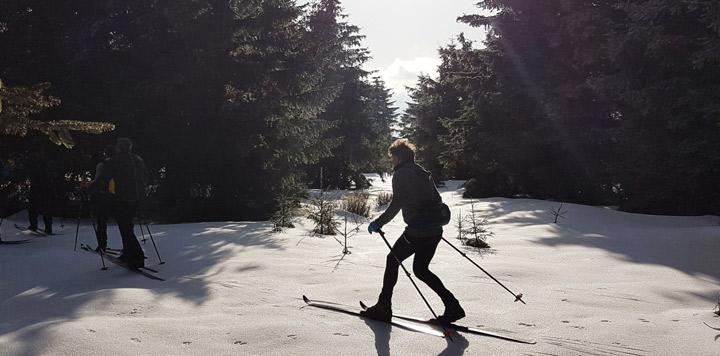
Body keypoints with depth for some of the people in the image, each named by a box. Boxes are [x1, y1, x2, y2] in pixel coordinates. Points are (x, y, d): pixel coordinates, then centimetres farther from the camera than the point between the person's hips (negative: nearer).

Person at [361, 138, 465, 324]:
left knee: (392, 260, 11)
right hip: (435, 231, 8)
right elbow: (437, 200, 21)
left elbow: (396, 204, -15)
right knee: (420, 269, 17)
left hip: (416, 232, -8)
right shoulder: (423, 173, 18)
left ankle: (383, 307, 14)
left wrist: (378, 223, -8)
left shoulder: (401, 174, -7)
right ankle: (452, 305, 7)